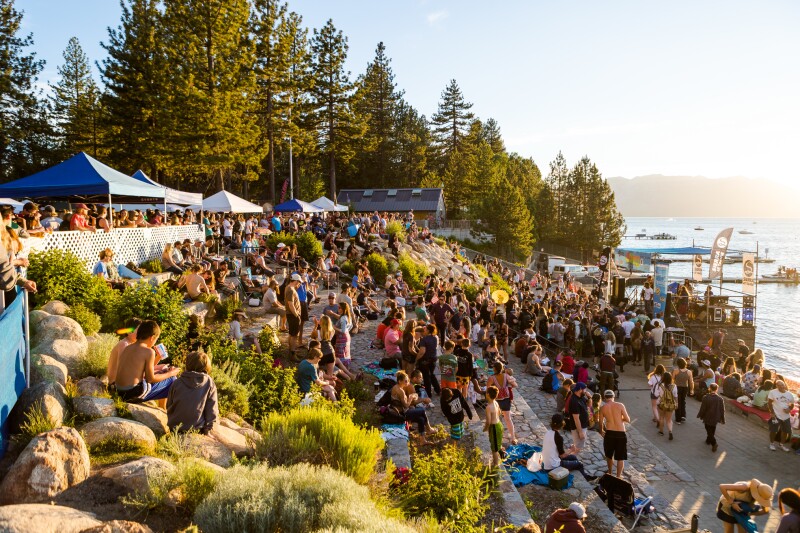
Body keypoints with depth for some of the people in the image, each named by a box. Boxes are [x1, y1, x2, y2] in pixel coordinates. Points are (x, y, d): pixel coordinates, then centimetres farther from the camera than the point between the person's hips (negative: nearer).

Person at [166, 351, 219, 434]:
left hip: (175, 428, 3)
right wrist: (207, 429, 5)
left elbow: (169, 406, 10)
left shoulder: (177, 382, -1)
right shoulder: (209, 383, -5)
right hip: (196, 429, -3)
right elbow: (212, 409, -3)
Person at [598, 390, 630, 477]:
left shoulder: (603, 407, -1)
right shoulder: (620, 405, -4)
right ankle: (618, 476, 8)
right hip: (621, 434, -1)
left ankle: (610, 472, 39)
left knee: (609, 454, 23)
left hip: (609, 433, 1)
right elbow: (628, 420, -3)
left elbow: (601, 422, 5)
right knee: (620, 457, 9)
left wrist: (601, 431, 24)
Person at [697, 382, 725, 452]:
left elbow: (702, 408, -13)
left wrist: (700, 416, 4)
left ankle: (714, 444, -4)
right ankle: (708, 440, 39)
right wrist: (722, 419, 8)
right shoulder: (720, 399, -12)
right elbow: (722, 410, -4)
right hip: (715, 418, 4)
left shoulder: (706, 398, -21)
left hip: (707, 418, -4)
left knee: (709, 431, 7)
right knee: (712, 431, 23)